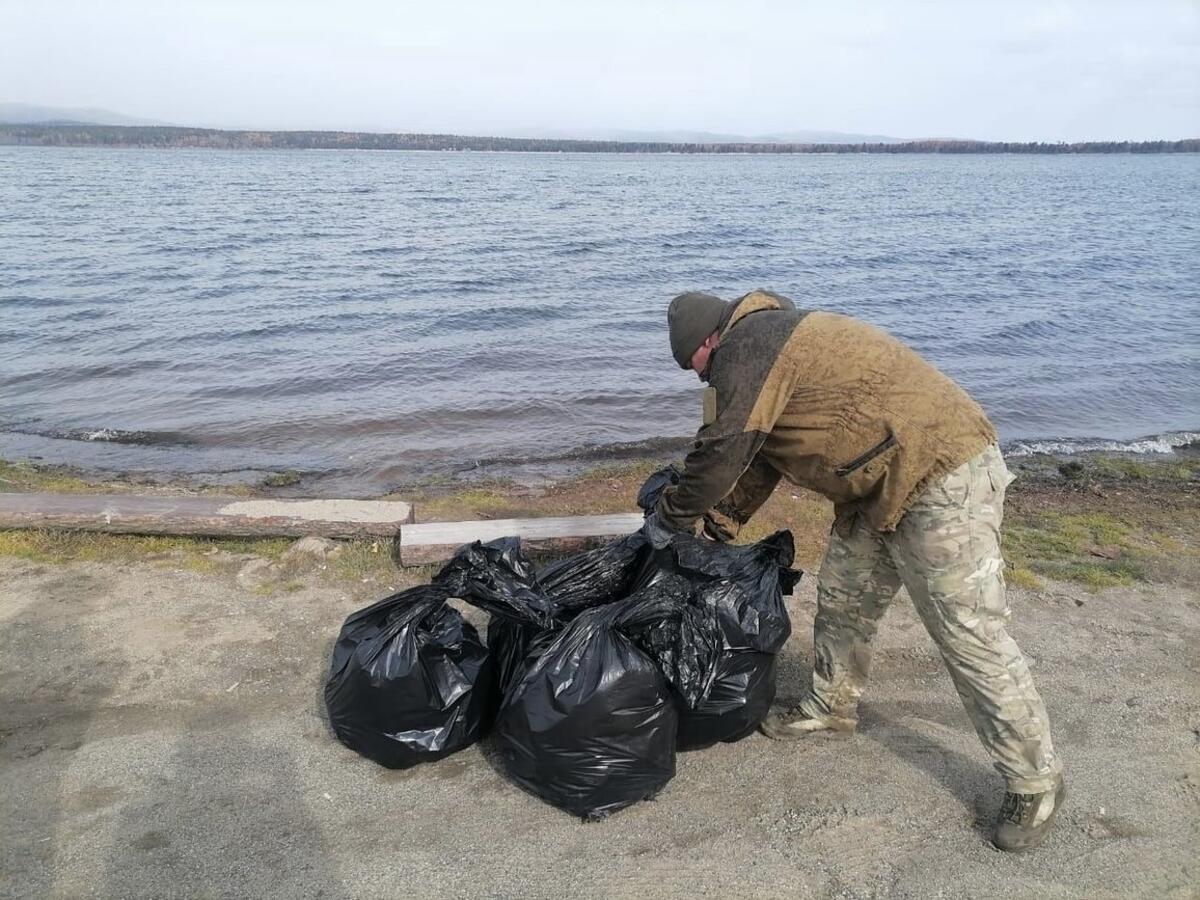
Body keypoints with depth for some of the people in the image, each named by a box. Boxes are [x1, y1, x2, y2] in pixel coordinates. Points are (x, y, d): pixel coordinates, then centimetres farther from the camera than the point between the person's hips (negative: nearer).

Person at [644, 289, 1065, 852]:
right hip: (885, 488, 11)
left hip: (943, 479, -11)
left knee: (970, 637, -4)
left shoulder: (747, 345, -14)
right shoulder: (771, 344, 18)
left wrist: (672, 518, 0)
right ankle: (832, 706, 38)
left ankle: (1035, 781, 11)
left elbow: (722, 452, -15)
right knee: (843, 598, 19)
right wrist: (715, 525, 20)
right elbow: (761, 457, 22)